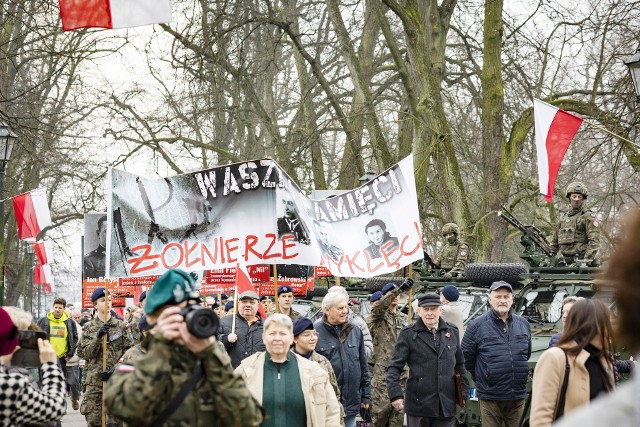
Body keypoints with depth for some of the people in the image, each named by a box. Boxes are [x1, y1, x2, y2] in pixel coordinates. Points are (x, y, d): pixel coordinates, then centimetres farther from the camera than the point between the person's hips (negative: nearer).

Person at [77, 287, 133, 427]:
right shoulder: (88, 328, 7)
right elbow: (83, 353, -1)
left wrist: (115, 369, -11)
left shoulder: (120, 326, 6)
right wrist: (97, 337, -13)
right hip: (93, 381, 0)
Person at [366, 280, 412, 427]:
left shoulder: (403, 318, 17)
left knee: (399, 407, 4)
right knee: (381, 407, -9)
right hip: (381, 371, -5)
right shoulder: (377, 316, 0)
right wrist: (400, 289, -33)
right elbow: (379, 307, -24)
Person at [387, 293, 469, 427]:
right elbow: (395, 367, -6)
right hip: (418, 404, -3)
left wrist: (464, 393, 11)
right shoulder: (408, 334, -3)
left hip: (447, 405, 3)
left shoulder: (452, 332, 9)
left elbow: (460, 365, 16)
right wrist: (395, 395, -17)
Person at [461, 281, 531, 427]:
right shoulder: (477, 326, -4)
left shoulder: (523, 324, 10)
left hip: (518, 397, 4)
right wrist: (480, 378, 6)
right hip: (490, 397, -4)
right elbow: (466, 357, 0)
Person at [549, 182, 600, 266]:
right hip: (565, 262, 5)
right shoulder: (562, 218, 20)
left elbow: (594, 242, -9)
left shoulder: (589, 216, 0)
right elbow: (554, 243, 26)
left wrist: (586, 260, -18)